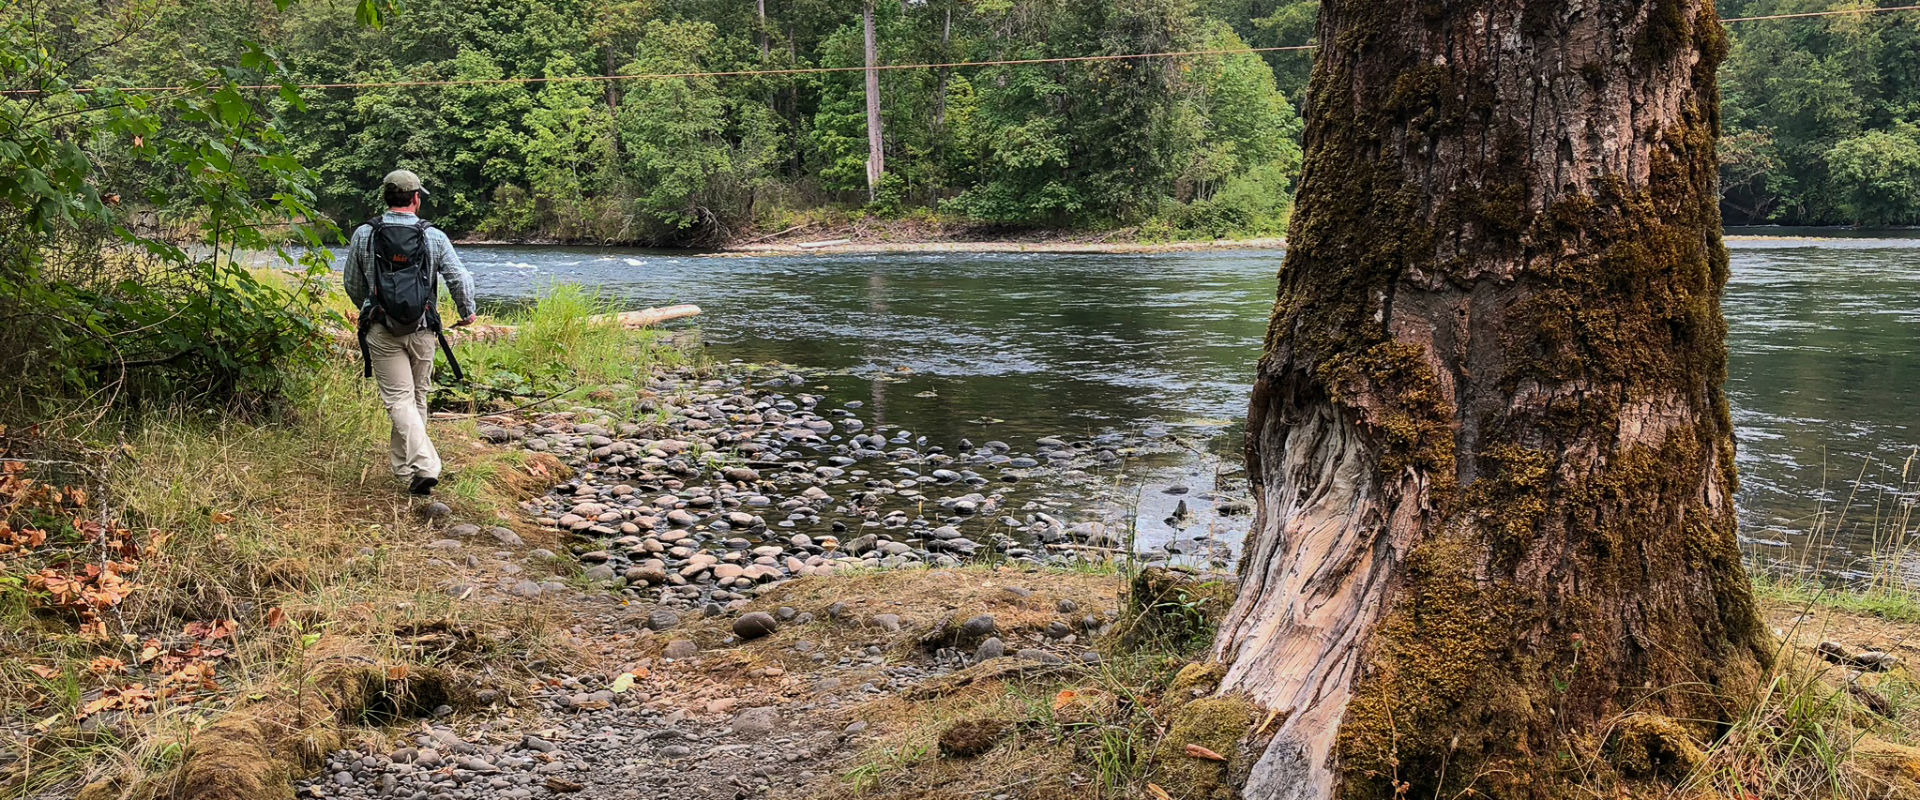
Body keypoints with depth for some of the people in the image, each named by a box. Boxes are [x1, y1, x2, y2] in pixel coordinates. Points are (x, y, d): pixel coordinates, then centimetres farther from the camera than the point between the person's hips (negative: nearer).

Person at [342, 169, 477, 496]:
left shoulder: (363, 235, -1)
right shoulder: (434, 237, -4)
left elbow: (353, 284, 9)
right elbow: (461, 280, -6)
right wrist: (467, 313, 14)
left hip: (382, 331, -1)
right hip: (423, 330, 1)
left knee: (399, 399, -2)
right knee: (417, 397, 16)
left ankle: (424, 466, -17)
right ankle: (403, 463, 28)